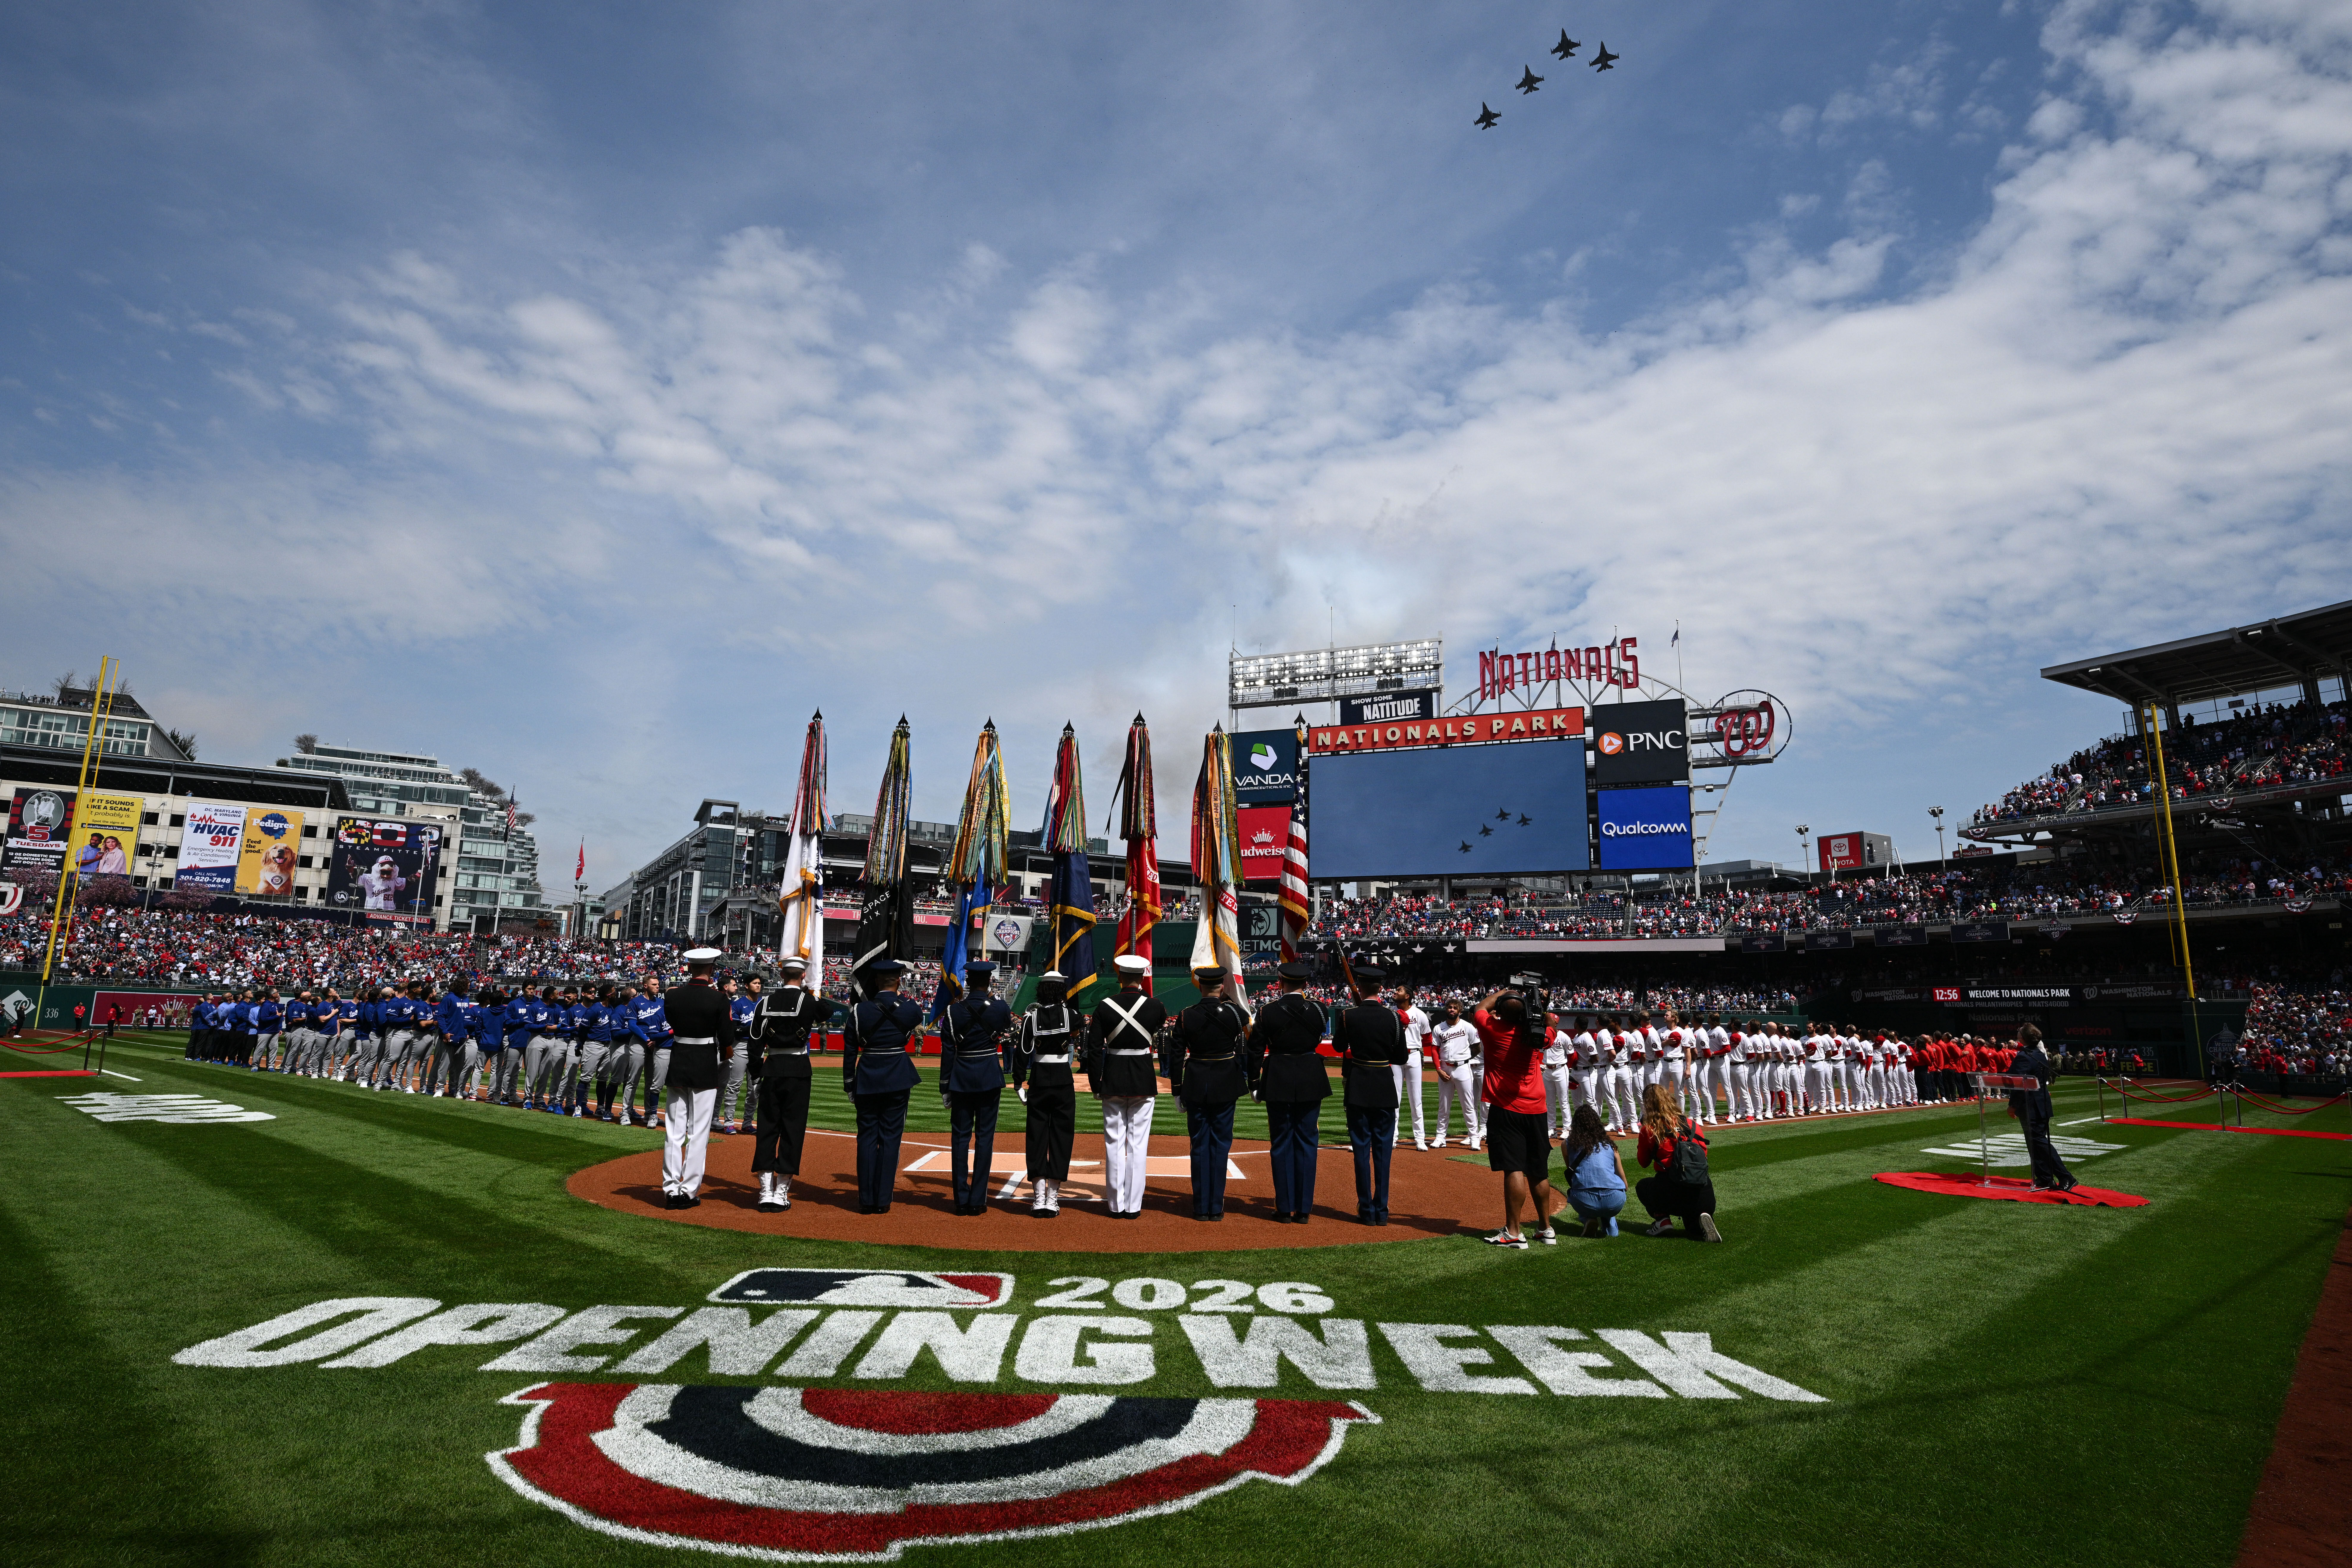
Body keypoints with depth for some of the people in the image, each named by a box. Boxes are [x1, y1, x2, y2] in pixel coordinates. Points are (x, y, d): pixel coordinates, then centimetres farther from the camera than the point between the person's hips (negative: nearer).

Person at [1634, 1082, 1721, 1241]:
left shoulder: (1649, 1130, 1)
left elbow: (1644, 1161, 16)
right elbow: (1704, 1152, 17)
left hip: (1672, 1192, -3)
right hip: (1704, 1193, 3)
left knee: (1642, 1186, 31)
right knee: (1695, 1229, 30)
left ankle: (1662, 1220, 7)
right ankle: (1703, 1219, -5)